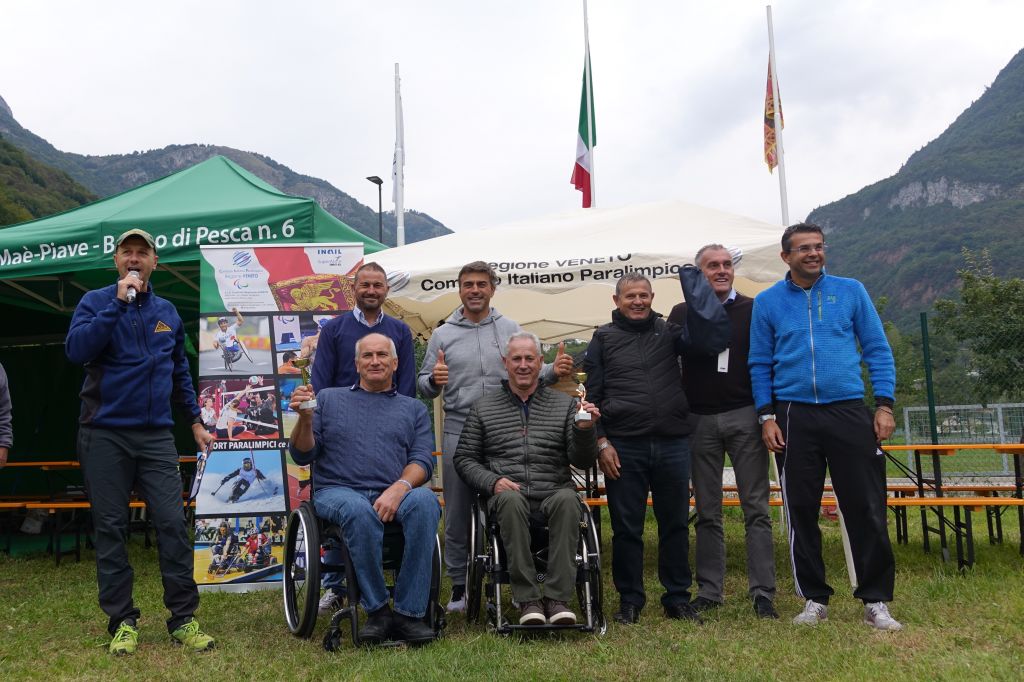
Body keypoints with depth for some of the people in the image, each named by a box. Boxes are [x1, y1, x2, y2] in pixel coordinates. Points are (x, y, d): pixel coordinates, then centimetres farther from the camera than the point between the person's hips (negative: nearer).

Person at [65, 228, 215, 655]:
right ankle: (122, 621, 15)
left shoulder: (167, 311, 13)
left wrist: (195, 419, 17)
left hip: (156, 435, 2)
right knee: (110, 528, 4)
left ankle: (183, 619, 4)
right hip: (104, 434, -2)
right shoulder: (95, 302, 2)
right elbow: (77, 350, -16)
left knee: (172, 523, -4)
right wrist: (119, 303, -17)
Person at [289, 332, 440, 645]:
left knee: (424, 501, -33)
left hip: (394, 494, 1)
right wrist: (305, 418, -8)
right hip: (338, 490, -1)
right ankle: (377, 610, -22)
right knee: (359, 510, -37)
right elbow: (303, 456, 12)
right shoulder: (328, 398, 20)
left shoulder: (413, 408, 21)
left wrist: (399, 487, -15)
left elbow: (423, 461, 7)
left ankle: (409, 612, -27)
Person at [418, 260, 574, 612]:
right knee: (457, 514, 6)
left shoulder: (510, 329, 9)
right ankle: (459, 586, 19)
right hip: (458, 433, 0)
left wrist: (553, 371, -10)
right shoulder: (442, 335, 8)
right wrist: (433, 380, -15)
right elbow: (423, 384, 7)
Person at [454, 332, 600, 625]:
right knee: (511, 500, -35)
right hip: (506, 492, 0)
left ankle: (558, 597, -29)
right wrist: (493, 481, -7)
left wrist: (584, 430, -14)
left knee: (567, 499, -34)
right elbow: (464, 458, 12)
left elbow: (583, 461, 7)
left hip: (553, 492, 1)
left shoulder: (564, 404, 14)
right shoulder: (484, 407, 14)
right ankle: (528, 599, -29)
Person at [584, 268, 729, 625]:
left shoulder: (668, 332, 11)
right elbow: (592, 396, 5)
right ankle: (630, 599, 19)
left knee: (675, 525, 10)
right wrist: (601, 442, -4)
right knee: (626, 528, 5)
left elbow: (708, 340, -7)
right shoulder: (604, 338, 7)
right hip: (624, 448, -2)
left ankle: (678, 598, 23)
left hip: (673, 445, 2)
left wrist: (695, 281, -7)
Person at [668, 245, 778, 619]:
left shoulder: (752, 310, 6)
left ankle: (763, 592, 6)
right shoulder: (681, 314, 9)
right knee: (707, 512, 7)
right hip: (699, 420, 1)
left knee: (756, 508, 0)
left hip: (745, 416, -1)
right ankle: (709, 590, 16)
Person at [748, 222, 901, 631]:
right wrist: (767, 417, -1)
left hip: (849, 412, 0)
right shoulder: (768, 302, 6)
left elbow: (877, 350, 6)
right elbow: (760, 364, 7)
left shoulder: (850, 291, 6)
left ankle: (875, 600, 13)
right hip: (794, 416, 1)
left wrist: (884, 404, -3)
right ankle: (814, 599, 19)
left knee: (866, 508, 0)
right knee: (801, 511, 6)